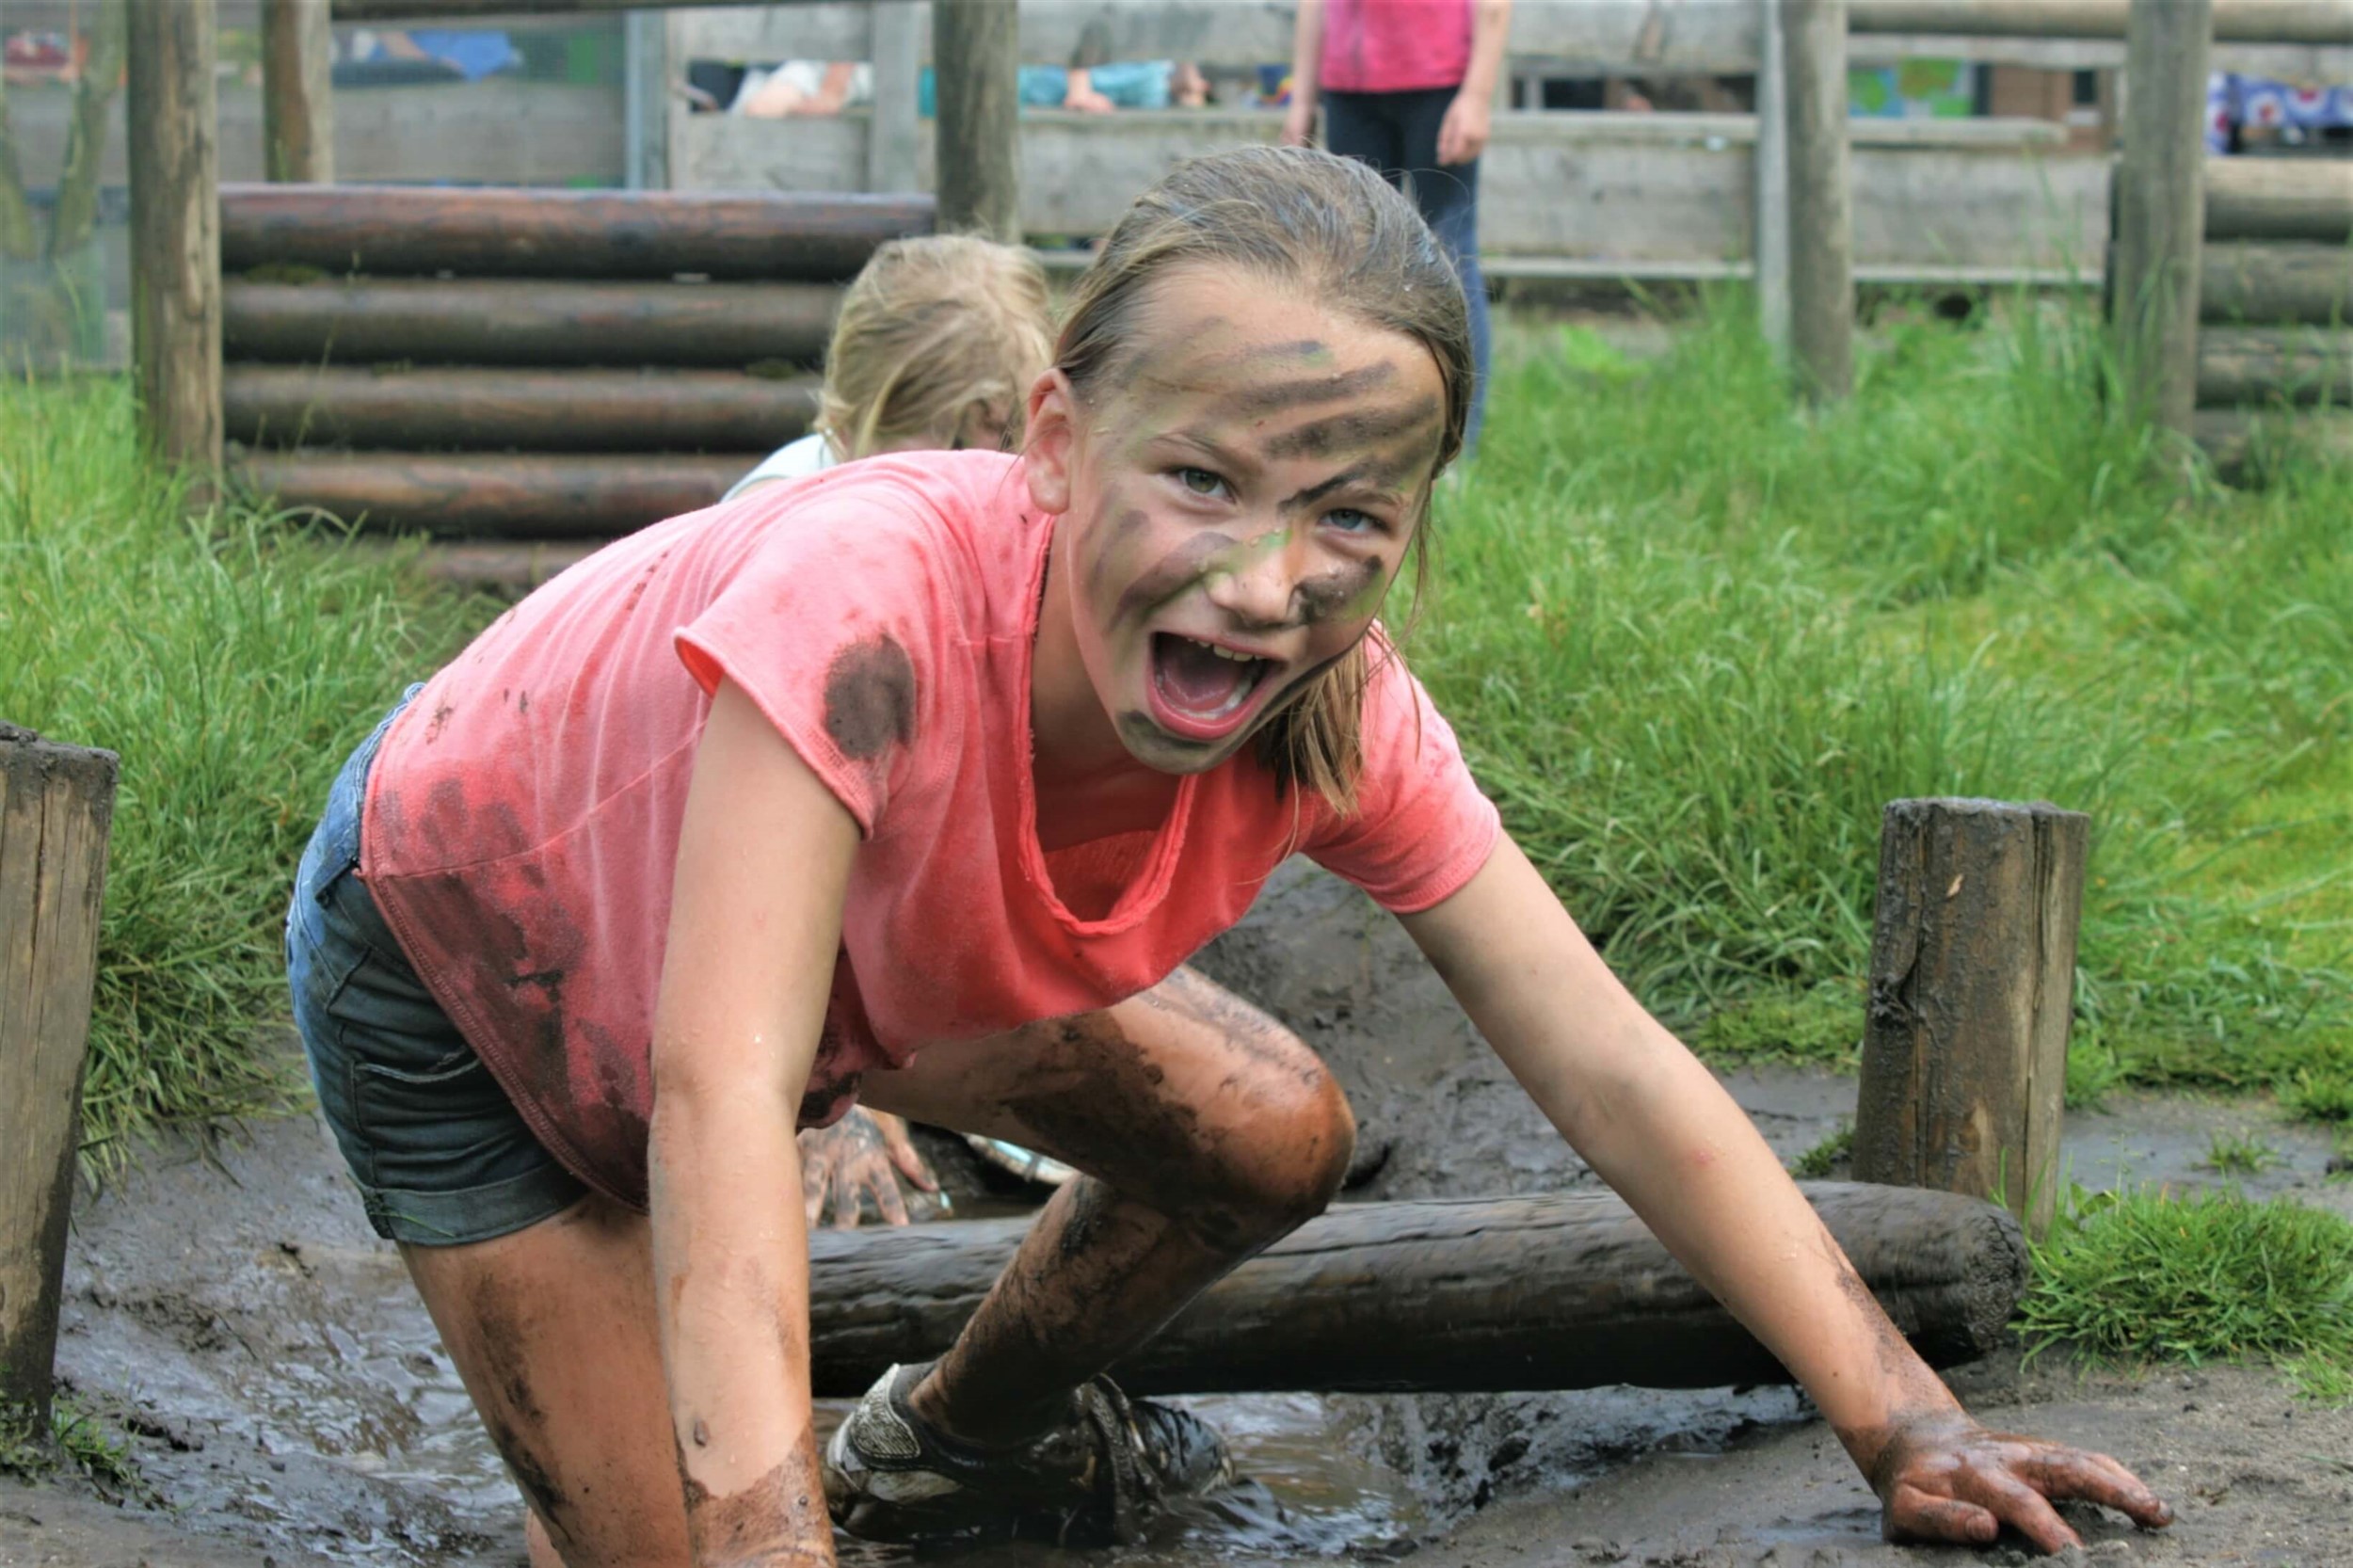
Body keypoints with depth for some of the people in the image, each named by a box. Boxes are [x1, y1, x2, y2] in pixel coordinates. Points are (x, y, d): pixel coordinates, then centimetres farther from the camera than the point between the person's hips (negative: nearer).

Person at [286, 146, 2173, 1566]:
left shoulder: (1338, 714, -25)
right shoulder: (872, 600, -44)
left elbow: (1614, 1073, -21)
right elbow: (719, 1095, -49)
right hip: (458, 946, -6)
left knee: (1273, 1135, 5)